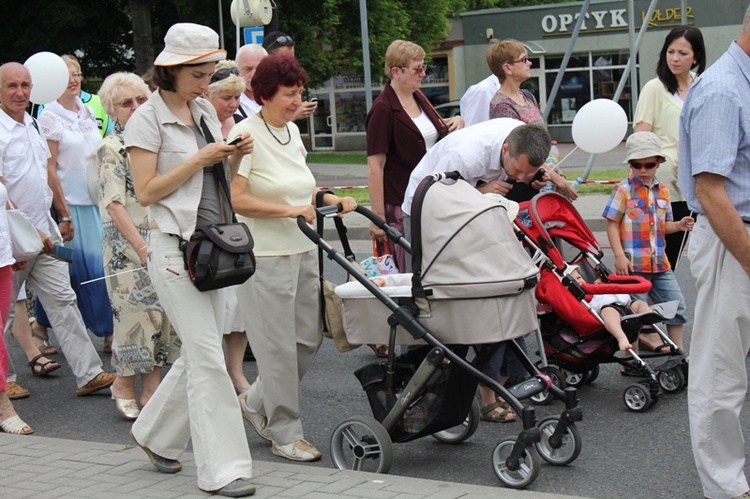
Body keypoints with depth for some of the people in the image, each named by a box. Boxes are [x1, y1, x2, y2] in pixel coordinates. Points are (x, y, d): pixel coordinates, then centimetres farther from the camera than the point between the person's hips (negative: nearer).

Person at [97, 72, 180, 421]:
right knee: (135, 312, -5)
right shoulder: (111, 148, -7)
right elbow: (114, 203, -15)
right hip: (127, 246, -6)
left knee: (162, 314, 6)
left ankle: (151, 388, 16)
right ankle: (124, 386, 13)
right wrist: (142, 246, -24)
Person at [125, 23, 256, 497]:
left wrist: (236, 157, 0)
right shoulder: (147, 119, -7)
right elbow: (146, 192, -12)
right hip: (175, 246, -7)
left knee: (200, 353, 11)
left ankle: (156, 435, 31)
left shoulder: (206, 111, 13)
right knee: (208, 356, -9)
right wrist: (199, 160, -15)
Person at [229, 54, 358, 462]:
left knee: (308, 339, 11)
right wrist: (289, 210, -21)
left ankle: (256, 402, 31)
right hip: (265, 256, -8)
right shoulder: (246, 134, -13)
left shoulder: (292, 131, 12)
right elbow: (234, 199, -19)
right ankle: (285, 433, 12)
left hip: (303, 251, 8)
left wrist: (328, 199, 8)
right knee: (279, 347, -1)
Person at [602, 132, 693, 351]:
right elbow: (612, 225, -8)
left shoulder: (663, 191, 11)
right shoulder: (623, 190, -5)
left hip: (660, 263, 6)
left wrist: (679, 225, -3)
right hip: (633, 264, -6)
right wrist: (620, 256, -16)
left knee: (677, 307, 9)